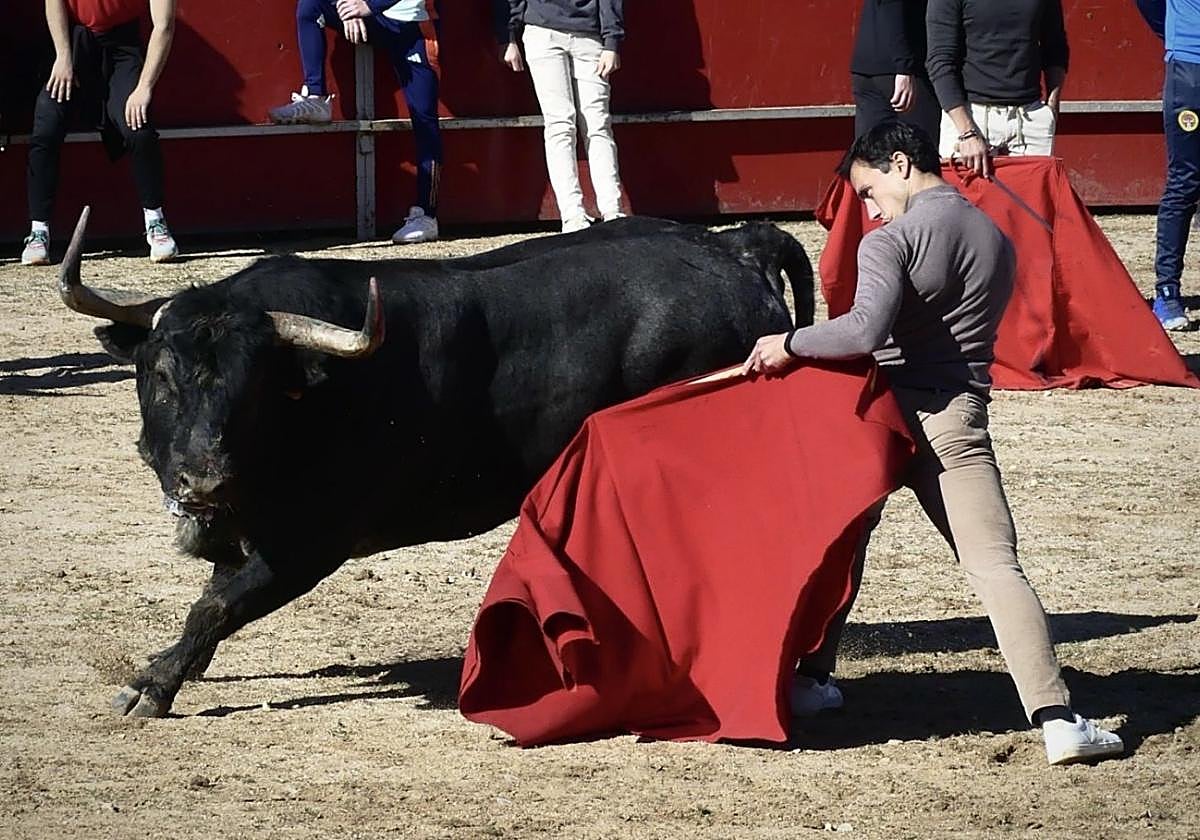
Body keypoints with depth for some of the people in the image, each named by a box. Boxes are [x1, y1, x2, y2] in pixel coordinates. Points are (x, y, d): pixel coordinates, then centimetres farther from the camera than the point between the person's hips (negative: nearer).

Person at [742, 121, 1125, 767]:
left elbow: (867, 330, -24)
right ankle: (1056, 719, -17)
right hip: (958, 423, 3)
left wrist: (790, 344, -11)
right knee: (996, 567, -5)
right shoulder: (997, 242, 14)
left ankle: (812, 680, 29)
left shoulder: (892, 241, -8)